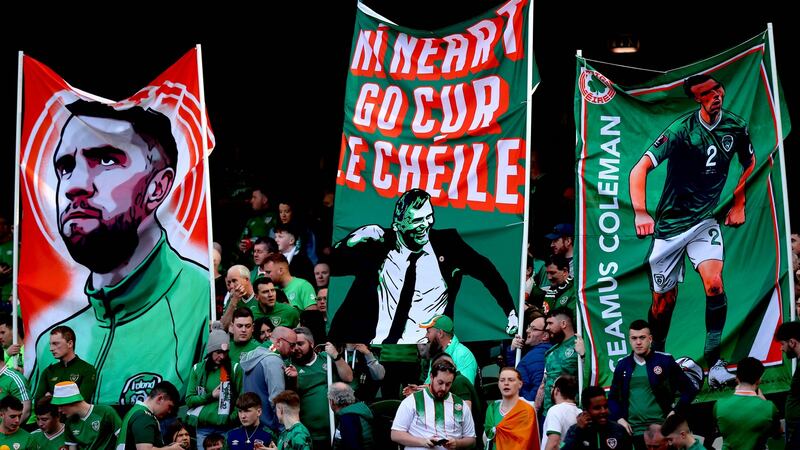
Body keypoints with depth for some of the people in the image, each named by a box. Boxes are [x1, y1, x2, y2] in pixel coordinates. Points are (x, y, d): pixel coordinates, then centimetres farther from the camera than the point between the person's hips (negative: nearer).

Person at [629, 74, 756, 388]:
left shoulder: (737, 127, -2)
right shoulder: (681, 129, -15)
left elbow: (750, 164, 20)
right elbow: (639, 169, -20)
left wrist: (738, 205, 16)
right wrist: (640, 213, -32)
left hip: (706, 220, 2)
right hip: (670, 223, -2)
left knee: (714, 283, -22)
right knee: (664, 301, 4)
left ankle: (714, 362, -14)